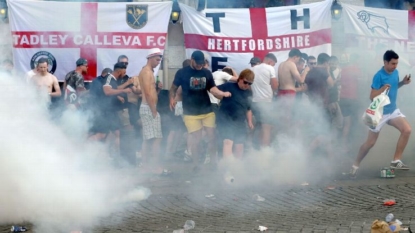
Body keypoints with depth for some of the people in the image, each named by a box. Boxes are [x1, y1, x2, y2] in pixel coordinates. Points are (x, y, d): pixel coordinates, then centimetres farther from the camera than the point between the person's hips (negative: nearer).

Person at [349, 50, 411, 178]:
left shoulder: (395, 72, -1)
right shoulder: (379, 76, -21)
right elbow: (372, 96, -21)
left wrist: (403, 82, -1)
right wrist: (382, 89, -38)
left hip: (393, 110, 6)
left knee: (407, 130, -13)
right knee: (370, 142, 1)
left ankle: (396, 161, -6)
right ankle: (356, 165, 21)